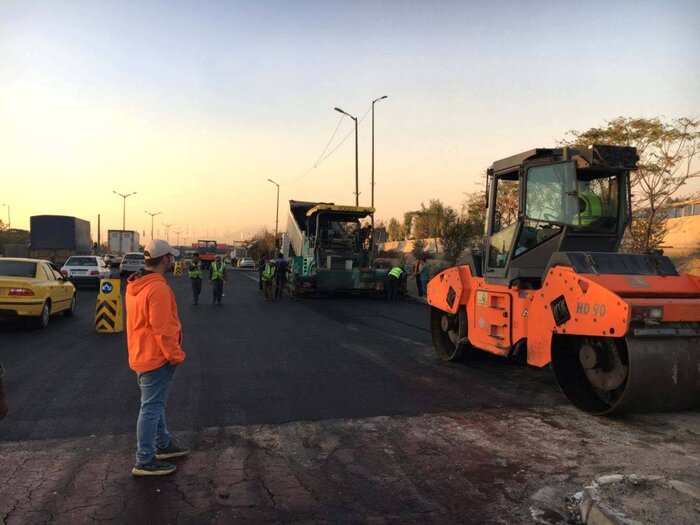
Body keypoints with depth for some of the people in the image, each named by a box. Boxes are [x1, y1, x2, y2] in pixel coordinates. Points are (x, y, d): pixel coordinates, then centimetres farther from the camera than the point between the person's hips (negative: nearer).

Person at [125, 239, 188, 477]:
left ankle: (164, 444, 36)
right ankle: (145, 461, 8)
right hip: (157, 358, -10)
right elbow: (162, 328, -26)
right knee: (151, 408, -1)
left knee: (155, 404, 21)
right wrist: (176, 356, -15)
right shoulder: (158, 288, -24)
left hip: (142, 356, 10)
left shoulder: (135, 285, 9)